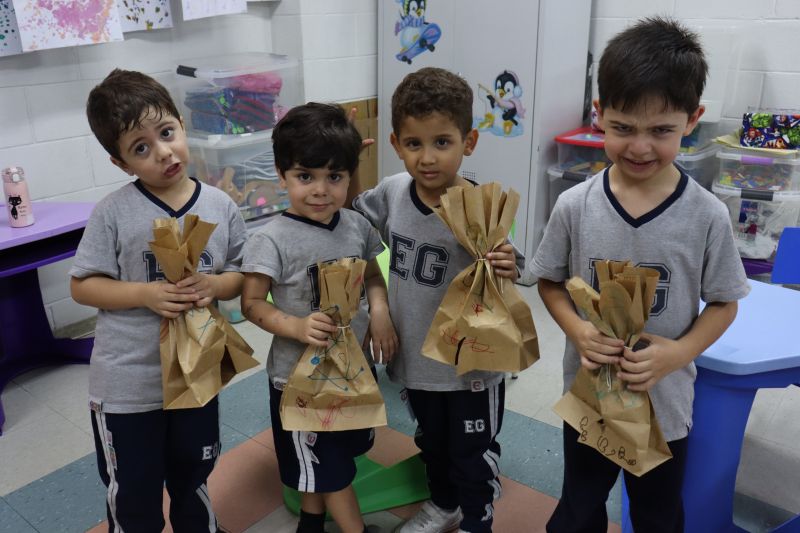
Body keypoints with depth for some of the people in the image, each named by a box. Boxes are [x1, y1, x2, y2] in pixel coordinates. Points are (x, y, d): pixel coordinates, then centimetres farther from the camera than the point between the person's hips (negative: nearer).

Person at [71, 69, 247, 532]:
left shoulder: (221, 207, -7)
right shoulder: (113, 212, -14)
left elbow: (242, 277, 1)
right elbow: (82, 286, -9)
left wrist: (214, 286, -21)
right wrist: (145, 293, -24)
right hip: (127, 385, -2)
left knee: (194, 482, 26)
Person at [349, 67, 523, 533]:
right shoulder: (392, 192, -10)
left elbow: (497, 280, -15)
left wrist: (508, 269, -37)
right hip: (416, 354, 5)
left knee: (473, 454, 17)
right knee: (431, 441, 28)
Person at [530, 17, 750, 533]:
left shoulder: (707, 215, -16)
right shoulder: (575, 206, -14)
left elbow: (724, 302, -5)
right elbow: (550, 281, -1)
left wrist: (678, 353, -22)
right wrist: (577, 330, -20)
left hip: (666, 403, 0)